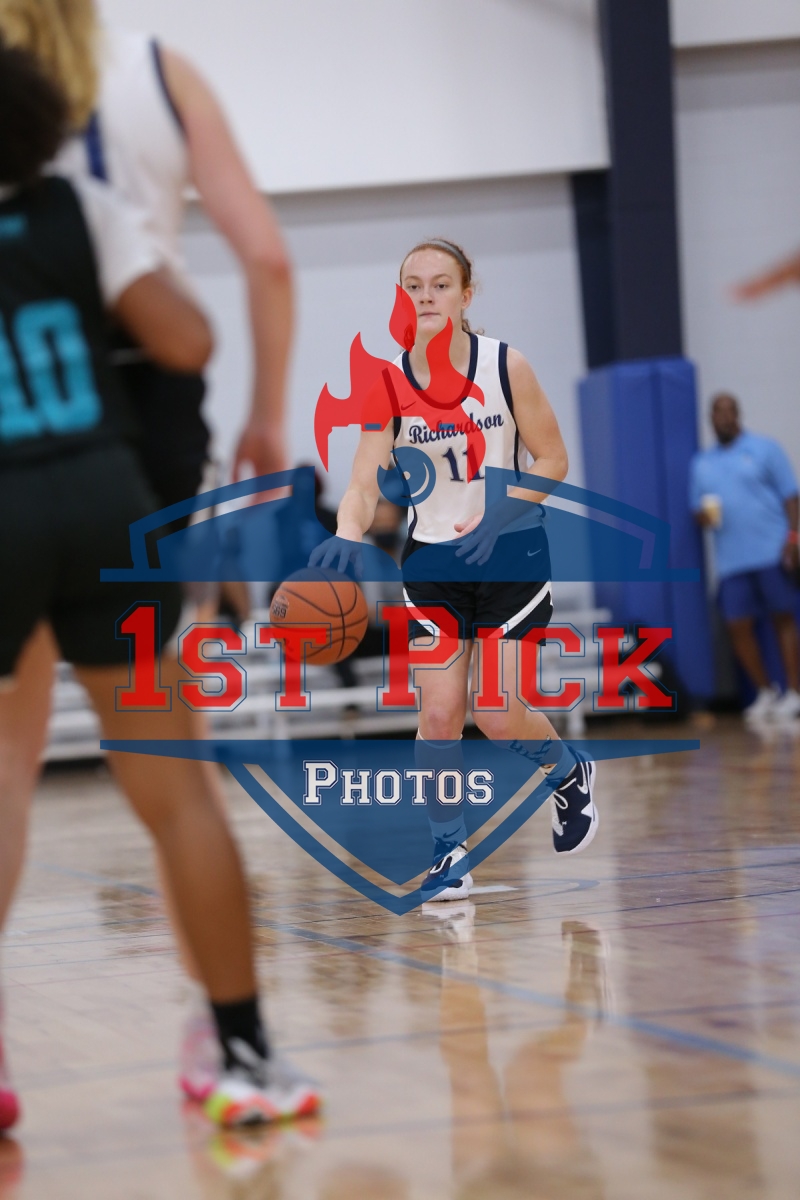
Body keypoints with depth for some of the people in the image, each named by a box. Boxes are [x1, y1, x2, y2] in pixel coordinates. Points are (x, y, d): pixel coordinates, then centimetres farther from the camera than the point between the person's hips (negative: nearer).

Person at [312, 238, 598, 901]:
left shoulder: (506, 366, -12)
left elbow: (553, 459, -6)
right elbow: (365, 485, -15)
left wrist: (499, 515, -21)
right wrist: (346, 538, -37)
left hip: (512, 552, -2)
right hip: (433, 559, 2)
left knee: (498, 715, -7)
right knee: (439, 714, -7)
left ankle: (570, 773, 26)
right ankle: (451, 854, 11)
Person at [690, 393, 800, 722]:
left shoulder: (764, 449, 4)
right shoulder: (701, 463, 16)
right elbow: (698, 508, 18)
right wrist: (703, 515, -6)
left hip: (772, 554, -4)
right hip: (732, 560, 4)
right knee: (738, 626, -1)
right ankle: (765, 693, 15)